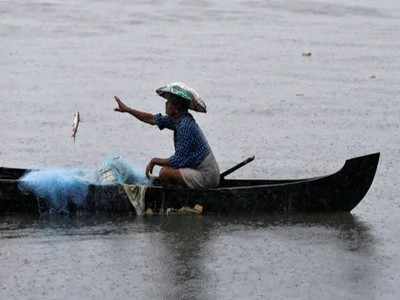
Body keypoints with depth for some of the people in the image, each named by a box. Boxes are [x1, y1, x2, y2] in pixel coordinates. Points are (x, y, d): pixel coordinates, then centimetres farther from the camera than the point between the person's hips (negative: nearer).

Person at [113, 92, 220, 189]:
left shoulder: (186, 127, -23)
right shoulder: (178, 119, 5)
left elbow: (178, 161, -23)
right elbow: (152, 119, 20)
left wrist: (155, 161, -8)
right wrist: (127, 109, 23)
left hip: (205, 176, -10)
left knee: (165, 173, -19)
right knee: (167, 167, 21)